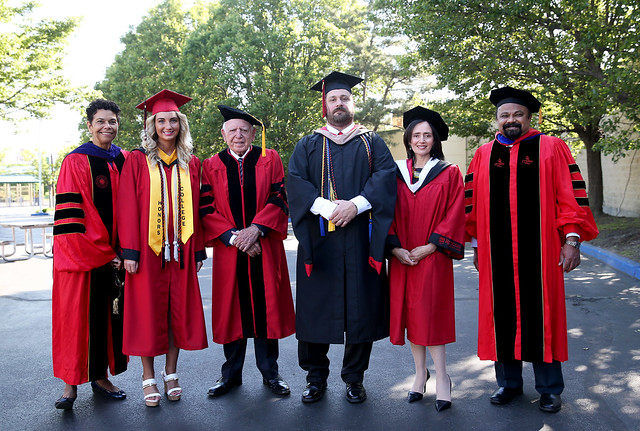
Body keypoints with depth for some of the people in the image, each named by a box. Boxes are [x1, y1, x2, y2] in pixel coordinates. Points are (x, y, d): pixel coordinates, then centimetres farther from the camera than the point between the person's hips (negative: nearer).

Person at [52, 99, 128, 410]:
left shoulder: (124, 161, 9)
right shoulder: (76, 162, -6)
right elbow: (69, 215, -12)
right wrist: (100, 255, -14)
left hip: (113, 254, 5)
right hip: (80, 255, -5)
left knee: (110, 315, 9)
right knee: (77, 315, 0)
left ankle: (101, 377, 22)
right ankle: (71, 384, 12)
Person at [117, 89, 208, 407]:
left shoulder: (190, 164, 9)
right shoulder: (137, 160, 0)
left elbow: (195, 210, 9)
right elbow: (128, 208, -4)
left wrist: (198, 250, 5)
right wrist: (129, 251, -11)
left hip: (181, 250, 3)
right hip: (148, 249, -3)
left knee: (179, 311, 7)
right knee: (148, 312, 4)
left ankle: (171, 373, 22)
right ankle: (148, 377, 17)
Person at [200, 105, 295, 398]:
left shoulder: (269, 160, 6)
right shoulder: (211, 167, 6)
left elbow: (279, 199, -3)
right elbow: (206, 209, -1)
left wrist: (255, 228, -16)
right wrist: (233, 236, -13)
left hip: (265, 248, 0)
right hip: (228, 250, 0)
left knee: (266, 308, 5)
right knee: (232, 309, 6)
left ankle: (270, 373, 20)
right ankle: (231, 374, 21)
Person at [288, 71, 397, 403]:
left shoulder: (372, 143, 14)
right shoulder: (308, 146, 14)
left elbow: (385, 176, -2)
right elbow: (296, 182, -1)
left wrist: (356, 204, -18)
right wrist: (327, 208, -17)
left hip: (361, 238, 0)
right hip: (319, 239, 0)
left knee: (362, 307, 3)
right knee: (316, 307, 2)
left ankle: (354, 378, 18)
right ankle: (316, 377, 17)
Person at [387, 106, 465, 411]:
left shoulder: (449, 174, 3)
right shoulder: (397, 172, 10)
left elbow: (454, 214, -3)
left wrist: (431, 245, -12)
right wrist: (394, 246, -6)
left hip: (433, 256, -3)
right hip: (402, 256, 3)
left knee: (429, 314, -6)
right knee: (408, 313, 6)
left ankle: (441, 376, 7)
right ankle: (420, 372, 20)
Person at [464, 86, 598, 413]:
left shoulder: (552, 148, 4)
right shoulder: (483, 155, 10)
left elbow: (570, 194, -1)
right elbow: (473, 203, 11)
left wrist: (572, 239, -8)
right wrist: (476, 243, 8)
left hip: (539, 251, -2)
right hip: (497, 253, 2)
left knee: (541, 314, 5)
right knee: (502, 314, 8)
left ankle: (549, 388, 20)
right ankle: (508, 382, 24)